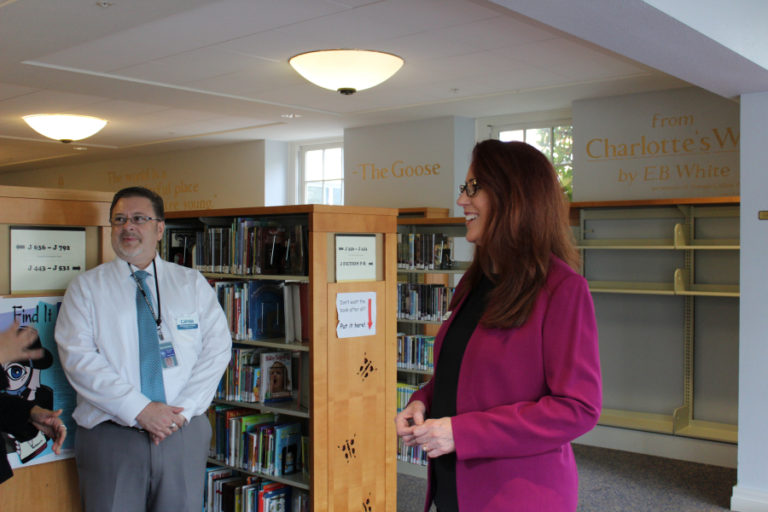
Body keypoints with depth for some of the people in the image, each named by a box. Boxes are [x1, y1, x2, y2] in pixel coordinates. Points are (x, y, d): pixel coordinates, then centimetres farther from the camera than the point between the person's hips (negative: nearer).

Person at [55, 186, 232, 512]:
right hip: (111, 435, -1)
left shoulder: (193, 284, 8)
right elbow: (78, 357, -6)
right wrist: (140, 410, -15)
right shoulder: (86, 287, 4)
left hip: (184, 432, 1)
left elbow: (217, 348, 1)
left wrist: (181, 410, -12)